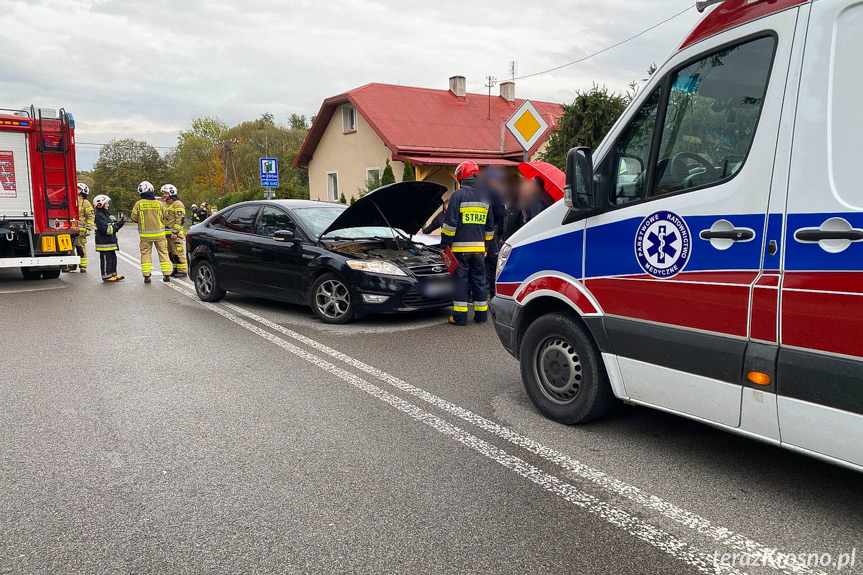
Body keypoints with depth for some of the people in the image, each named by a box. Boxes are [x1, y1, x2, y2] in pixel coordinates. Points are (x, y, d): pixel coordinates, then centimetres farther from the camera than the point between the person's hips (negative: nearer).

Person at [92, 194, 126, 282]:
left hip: (110, 242, 10)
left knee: (113, 258, 15)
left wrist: (119, 223, 6)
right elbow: (106, 230, -23)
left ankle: (113, 274, 23)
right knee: (106, 260, -4)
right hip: (104, 243, -10)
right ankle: (106, 276, 3)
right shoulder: (99, 216, -15)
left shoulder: (105, 215, 17)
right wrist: (117, 224, -19)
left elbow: (112, 228, 20)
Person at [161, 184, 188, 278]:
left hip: (176, 234, -10)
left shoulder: (178, 204, -9)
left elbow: (180, 219, -16)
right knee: (171, 253, 12)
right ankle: (176, 269, 20)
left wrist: (175, 232, -21)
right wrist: (164, 231, 23)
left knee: (178, 252, -9)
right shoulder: (166, 204, 22)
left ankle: (183, 271, -4)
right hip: (168, 234, 10)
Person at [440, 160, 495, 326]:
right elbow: (490, 226, 16)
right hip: (479, 248, 5)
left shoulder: (458, 195, -7)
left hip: (460, 247, -5)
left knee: (460, 280, -1)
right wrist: (486, 246, 24)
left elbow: (450, 223, -11)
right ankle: (481, 315, 17)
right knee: (479, 280, 12)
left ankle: (460, 316, -1)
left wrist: (444, 244, -5)